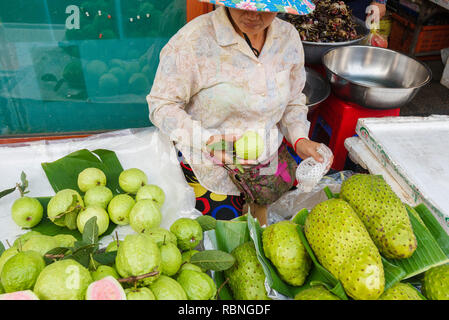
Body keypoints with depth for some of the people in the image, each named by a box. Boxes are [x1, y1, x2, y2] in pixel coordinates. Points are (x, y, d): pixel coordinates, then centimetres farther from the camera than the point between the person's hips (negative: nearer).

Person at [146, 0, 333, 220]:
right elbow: (161, 104, -15)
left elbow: (293, 102, 10)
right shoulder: (194, 38, -20)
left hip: (269, 160, 5)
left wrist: (299, 139, -9)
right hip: (208, 165, -4)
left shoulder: (289, 37, -2)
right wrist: (203, 140, -29)